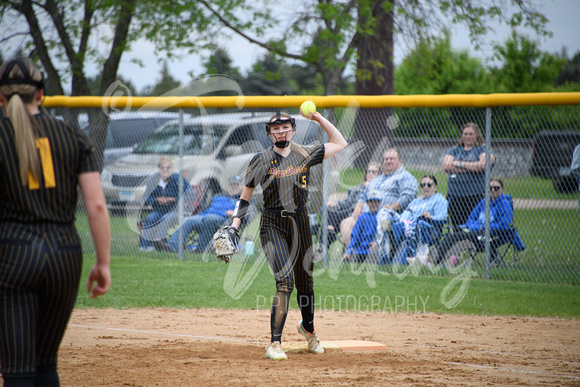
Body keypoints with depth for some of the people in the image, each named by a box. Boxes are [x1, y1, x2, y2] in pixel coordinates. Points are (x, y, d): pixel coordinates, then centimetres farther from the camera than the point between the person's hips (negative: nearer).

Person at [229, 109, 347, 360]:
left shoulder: (305, 155, 7)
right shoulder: (261, 161, 0)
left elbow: (339, 143, 14)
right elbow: (245, 198, 5)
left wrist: (318, 118, 8)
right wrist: (234, 227, -5)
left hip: (300, 224, 3)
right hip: (273, 225, -3)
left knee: (305, 282, 12)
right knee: (285, 282, -18)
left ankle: (308, 328, 41)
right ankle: (275, 344, -16)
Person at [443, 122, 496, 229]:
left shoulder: (484, 150, 8)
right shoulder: (453, 151, 18)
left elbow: (483, 165, -11)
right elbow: (446, 167, 1)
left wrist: (460, 164, -2)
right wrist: (471, 167, -3)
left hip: (476, 196, -4)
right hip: (455, 197, 4)